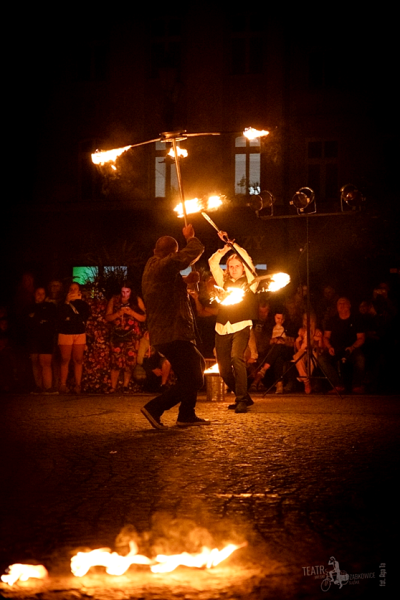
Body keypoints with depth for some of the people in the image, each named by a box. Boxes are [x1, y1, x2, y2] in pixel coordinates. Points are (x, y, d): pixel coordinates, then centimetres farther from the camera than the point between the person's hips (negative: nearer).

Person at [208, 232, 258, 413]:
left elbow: (247, 259, -3)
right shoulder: (224, 282, 19)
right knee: (224, 369, 3)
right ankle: (242, 397, 22)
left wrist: (231, 243, -2)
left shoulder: (249, 282, 8)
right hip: (222, 328, 5)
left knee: (236, 358, -28)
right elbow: (212, 263, 15)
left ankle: (242, 400, -29)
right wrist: (224, 249, 6)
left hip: (241, 327, -5)